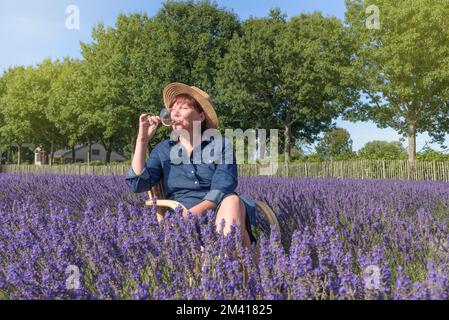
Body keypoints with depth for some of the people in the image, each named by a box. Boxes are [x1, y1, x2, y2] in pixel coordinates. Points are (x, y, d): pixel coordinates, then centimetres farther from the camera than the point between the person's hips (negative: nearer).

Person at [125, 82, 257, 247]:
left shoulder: (222, 145, 6)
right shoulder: (163, 149, 13)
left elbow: (222, 188, -9)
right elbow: (137, 184, 0)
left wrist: (194, 212, -26)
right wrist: (142, 139, -3)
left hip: (222, 214, 1)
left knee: (233, 200, -37)